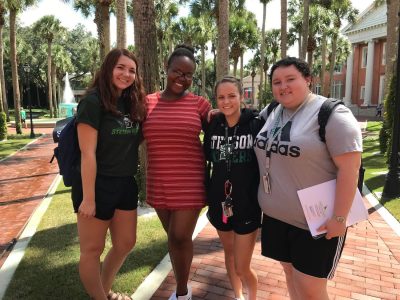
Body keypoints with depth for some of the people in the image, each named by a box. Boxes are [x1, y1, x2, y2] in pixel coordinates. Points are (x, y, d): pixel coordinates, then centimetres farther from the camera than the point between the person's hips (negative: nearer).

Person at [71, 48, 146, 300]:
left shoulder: (132, 103, 7)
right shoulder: (93, 101, -14)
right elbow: (88, 153, -18)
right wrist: (88, 198, -19)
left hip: (126, 184, 8)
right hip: (98, 185, -7)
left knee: (126, 243, 19)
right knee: (93, 249, 10)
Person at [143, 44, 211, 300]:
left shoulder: (199, 103, -3)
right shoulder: (148, 102, 3)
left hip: (189, 184, -3)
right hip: (159, 185, 3)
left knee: (180, 238, -1)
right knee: (174, 237, 17)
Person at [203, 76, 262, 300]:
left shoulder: (257, 125, -12)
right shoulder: (213, 126, -1)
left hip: (248, 204, -4)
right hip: (220, 202, 4)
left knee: (242, 268, 2)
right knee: (229, 251, 22)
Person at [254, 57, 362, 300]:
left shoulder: (331, 114, -14)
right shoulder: (271, 113, 7)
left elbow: (350, 168, -18)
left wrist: (339, 218, -20)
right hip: (276, 215, 7)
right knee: (291, 272, 20)